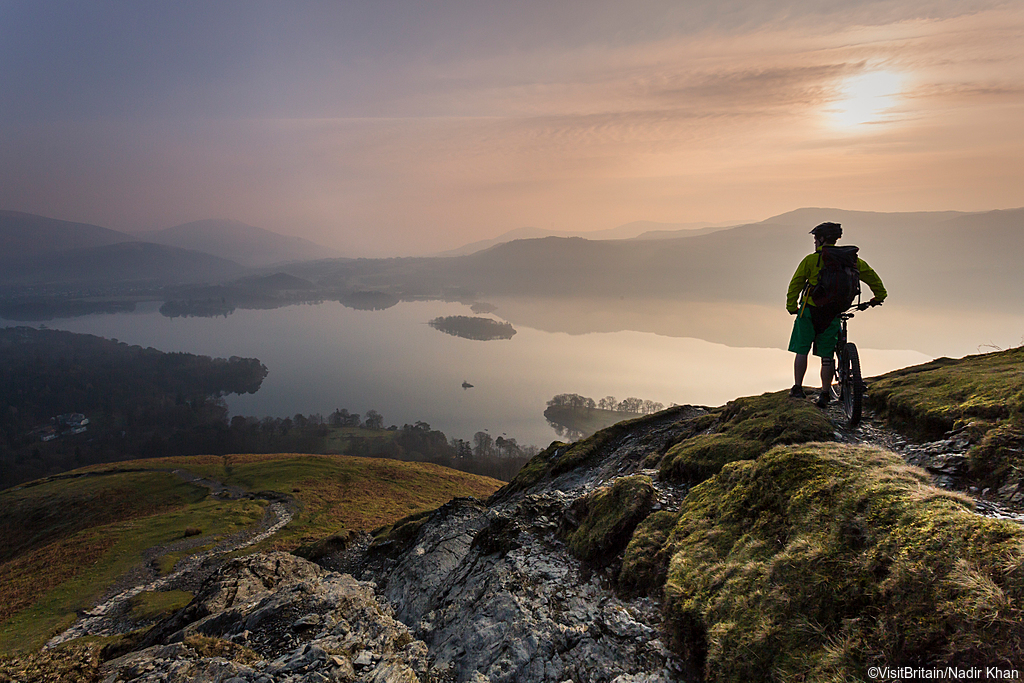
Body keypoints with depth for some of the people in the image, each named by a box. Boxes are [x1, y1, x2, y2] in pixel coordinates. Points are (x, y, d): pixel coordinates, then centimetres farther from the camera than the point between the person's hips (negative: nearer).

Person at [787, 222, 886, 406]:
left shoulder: (811, 260, -5)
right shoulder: (848, 259, 7)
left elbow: (795, 284, -6)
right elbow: (870, 274, 17)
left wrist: (791, 306, 5)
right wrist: (879, 295, 30)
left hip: (810, 310, -3)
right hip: (832, 314, 3)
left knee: (802, 351, 6)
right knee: (827, 356, 9)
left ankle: (797, 388, 6)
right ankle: (825, 394, 12)